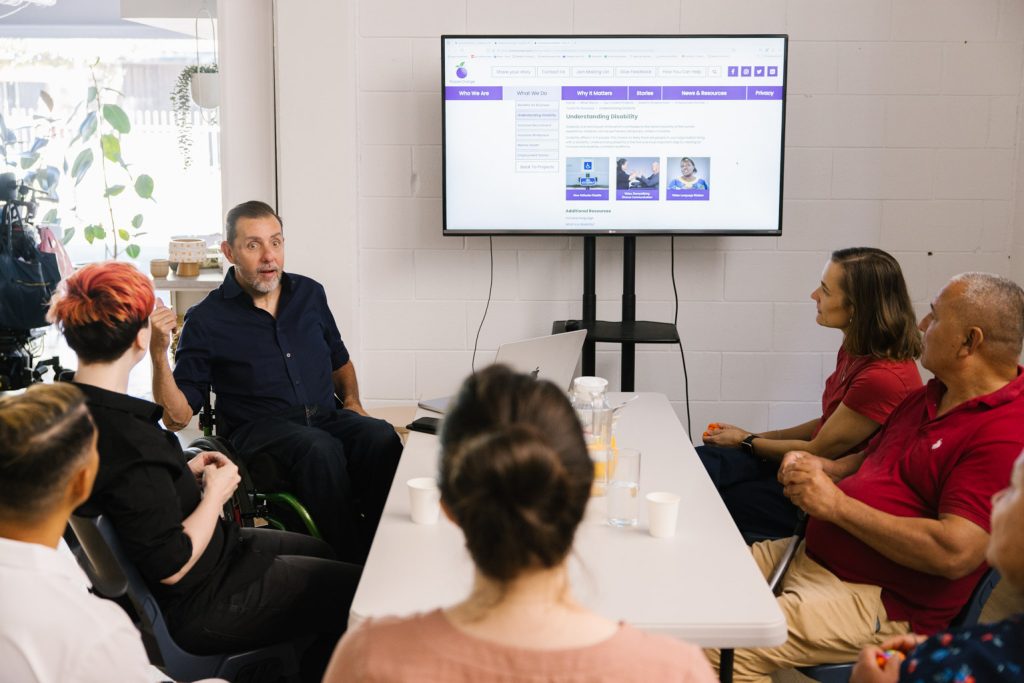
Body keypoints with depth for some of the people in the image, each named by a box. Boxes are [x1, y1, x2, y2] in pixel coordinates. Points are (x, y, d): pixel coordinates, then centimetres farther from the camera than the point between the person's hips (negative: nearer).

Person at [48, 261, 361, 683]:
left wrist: (185, 474, 4)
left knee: (330, 554, 24)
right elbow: (172, 566, -28)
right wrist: (215, 493, -14)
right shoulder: (126, 439, -34)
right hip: (204, 604, -10)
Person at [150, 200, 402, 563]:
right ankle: (352, 563, -27)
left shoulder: (309, 293, 15)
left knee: (382, 438, -29)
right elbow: (177, 416, -2)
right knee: (321, 448, -37)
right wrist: (158, 353, -16)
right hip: (258, 430, -4)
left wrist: (352, 401, 11)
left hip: (326, 417, 4)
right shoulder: (206, 319, 2)